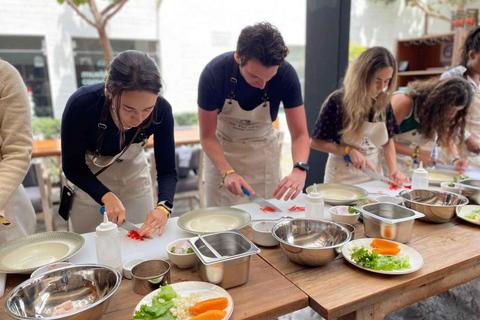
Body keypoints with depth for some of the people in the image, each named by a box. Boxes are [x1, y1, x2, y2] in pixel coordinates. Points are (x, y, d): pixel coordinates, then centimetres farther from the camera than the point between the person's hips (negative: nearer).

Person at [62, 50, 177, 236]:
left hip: (135, 178, 2)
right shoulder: (81, 105, -33)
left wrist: (163, 207, -38)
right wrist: (106, 197, -34)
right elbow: (73, 167, -20)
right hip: (88, 182, -1)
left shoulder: (161, 110, -28)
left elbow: (167, 171, -20)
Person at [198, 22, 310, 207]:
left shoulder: (286, 75, -24)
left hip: (263, 149, 1)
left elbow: (300, 134, -20)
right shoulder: (214, 73, -27)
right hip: (221, 150, -1)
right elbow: (207, 136, -19)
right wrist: (227, 172, -34)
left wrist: (300, 169, -39)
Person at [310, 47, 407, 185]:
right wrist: (349, 150, -19)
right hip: (342, 179, -4)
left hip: (374, 177, 4)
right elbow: (315, 142, -10)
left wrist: (393, 171, -3)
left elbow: (387, 141, 11)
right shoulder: (337, 101, -14)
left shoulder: (383, 102, 0)